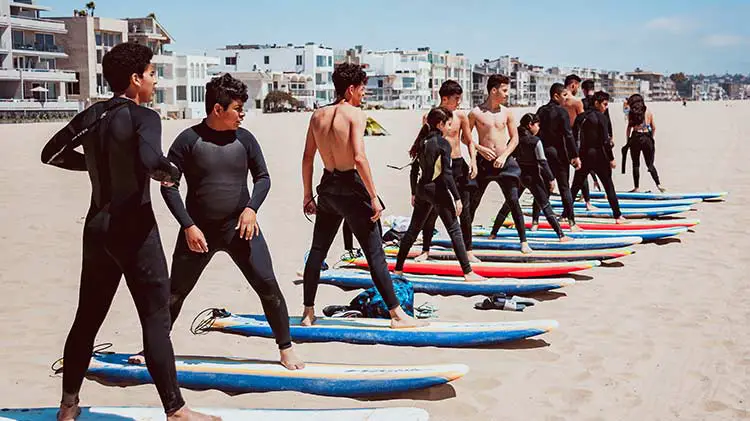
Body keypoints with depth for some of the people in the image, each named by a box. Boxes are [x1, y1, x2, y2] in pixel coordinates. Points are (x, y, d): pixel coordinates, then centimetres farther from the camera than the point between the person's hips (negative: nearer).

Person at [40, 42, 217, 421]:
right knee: (156, 319, -4)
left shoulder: (92, 115, 9)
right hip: (134, 228, -7)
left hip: (97, 227, 7)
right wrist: (172, 174, -10)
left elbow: (52, 154, 14)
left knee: (88, 317, 16)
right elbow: (151, 160, -30)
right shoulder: (143, 117, -11)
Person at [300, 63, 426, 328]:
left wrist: (307, 194, 16)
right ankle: (396, 314, 3)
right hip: (350, 187, -6)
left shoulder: (318, 115, 7)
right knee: (375, 253, -1)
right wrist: (373, 196, -17)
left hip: (327, 187, 6)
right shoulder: (355, 113, -12)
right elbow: (359, 158, -21)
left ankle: (308, 313, 22)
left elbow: (307, 158, 8)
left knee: (317, 251, 16)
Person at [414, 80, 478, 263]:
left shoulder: (461, 116, 2)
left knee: (464, 211, 3)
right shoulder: (429, 117, -3)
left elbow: (469, 141, 11)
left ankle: (468, 251, 12)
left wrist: (473, 161, -2)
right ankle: (425, 250, 14)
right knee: (432, 210, 0)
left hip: (457, 165, 2)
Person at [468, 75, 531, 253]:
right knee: (472, 203, 3)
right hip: (484, 161, -1)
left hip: (504, 162, 2)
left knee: (514, 202, -1)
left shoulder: (507, 113, 4)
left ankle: (524, 241, 7)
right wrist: (480, 148, -12)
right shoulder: (476, 113, -3)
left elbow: (515, 138, 7)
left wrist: (504, 156, -7)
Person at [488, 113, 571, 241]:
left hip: (518, 174, 5)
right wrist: (551, 178, -7)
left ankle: (493, 233, 15)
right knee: (545, 206, -3)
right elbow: (542, 162, -14)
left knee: (508, 204, 14)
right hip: (532, 177, -5)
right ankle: (561, 235, -3)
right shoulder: (535, 141, -13)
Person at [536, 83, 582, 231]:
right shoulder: (561, 112, -11)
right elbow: (568, 135, -14)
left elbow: (537, 132, 8)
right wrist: (575, 156, -10)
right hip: (558, 153, -5)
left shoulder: (541, 111, 6)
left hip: (543, 152, 5)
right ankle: (572, 223, 2)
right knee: (564, 188, 0)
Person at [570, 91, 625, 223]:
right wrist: (611, 159, -8)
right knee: (609, 186, 5)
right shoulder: (601, 117, -10)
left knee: (575, 186, 10)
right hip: (598, 155, -5)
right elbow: (605, 140, -14)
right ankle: (617, 216, 8)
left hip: (584, 155, 5)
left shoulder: (583, 117, 6)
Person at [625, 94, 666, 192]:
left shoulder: (631, 113, 1)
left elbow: (629, 128, -4)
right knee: (650, 164, 10)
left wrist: (628, 140, 1)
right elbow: (654, 128, 8)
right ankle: (658, 184, -3)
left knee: (635, 164, 7)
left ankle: (636, 187, 7)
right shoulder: (649, 113, 6)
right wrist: (651, 138, 18)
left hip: (635, 139, -2)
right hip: (647, 139, 2)